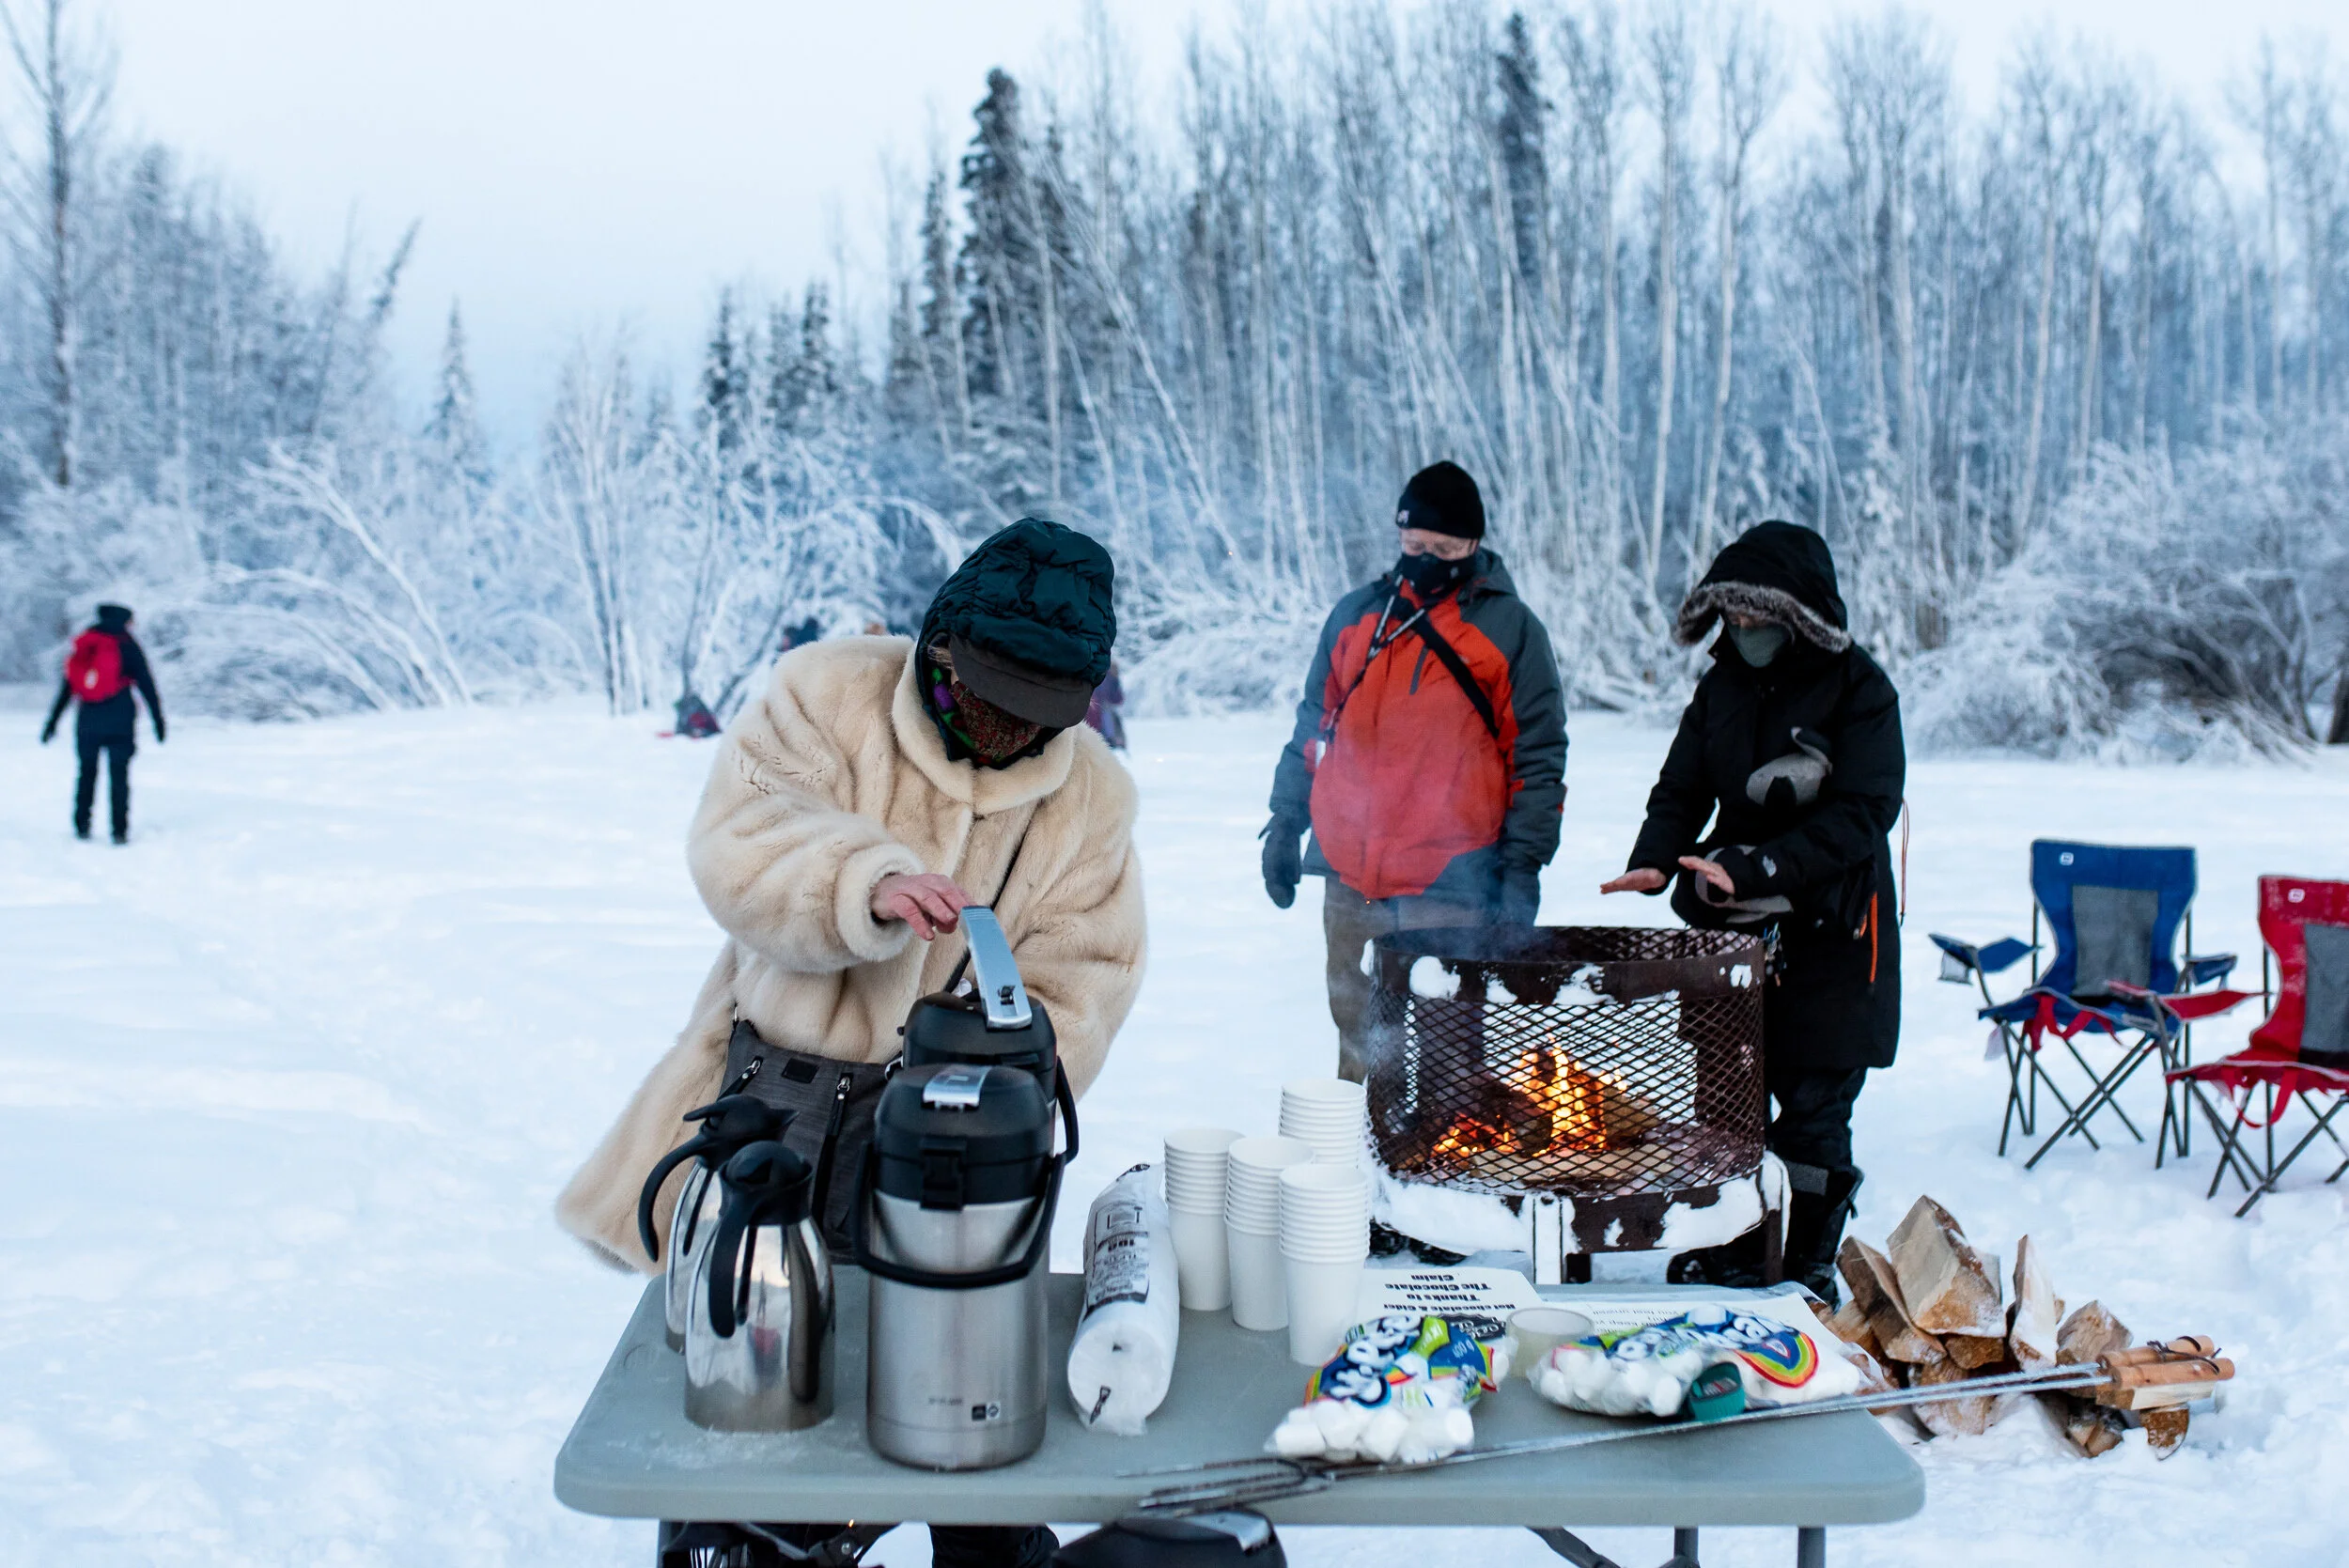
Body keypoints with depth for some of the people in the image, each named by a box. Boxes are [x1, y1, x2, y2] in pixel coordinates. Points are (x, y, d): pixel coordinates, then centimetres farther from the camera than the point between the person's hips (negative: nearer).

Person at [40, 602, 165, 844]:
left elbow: (66, 686, 12)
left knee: (87, 772, 14)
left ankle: (81, 825, 12)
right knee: (118, 775, -1)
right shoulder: (126, 644, 0)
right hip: (120, 720, -3)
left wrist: (53, 721, 16)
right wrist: (158, 719, 0)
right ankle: (120, 831, -6)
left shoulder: (82, 644, 10)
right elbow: (146, 683, -3)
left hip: (87, 720, 3)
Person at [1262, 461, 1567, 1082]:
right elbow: (1313, 726, 19)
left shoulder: (1511, 628, 2)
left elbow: (1538, 757, 1)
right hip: (1350, 879, 4)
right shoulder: (1357, 614, 12)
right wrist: (1285, 822, 14)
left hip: (1449, 887, -4)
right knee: (1359, 1044, 12)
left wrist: (1523, 866, -5)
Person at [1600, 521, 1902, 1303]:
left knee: (1812, 1113, 3)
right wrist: (1654, 862, -14)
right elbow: (1682, 790, 7)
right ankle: (1724, 1258, 24)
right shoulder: (1722, 685, 7)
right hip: (1729, 930, 5)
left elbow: (1859, 818, -18)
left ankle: (1809, 1271, 19)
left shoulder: (1859, 690, -10)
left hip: (1828, 937, -5)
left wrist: (1754, 868, -29)